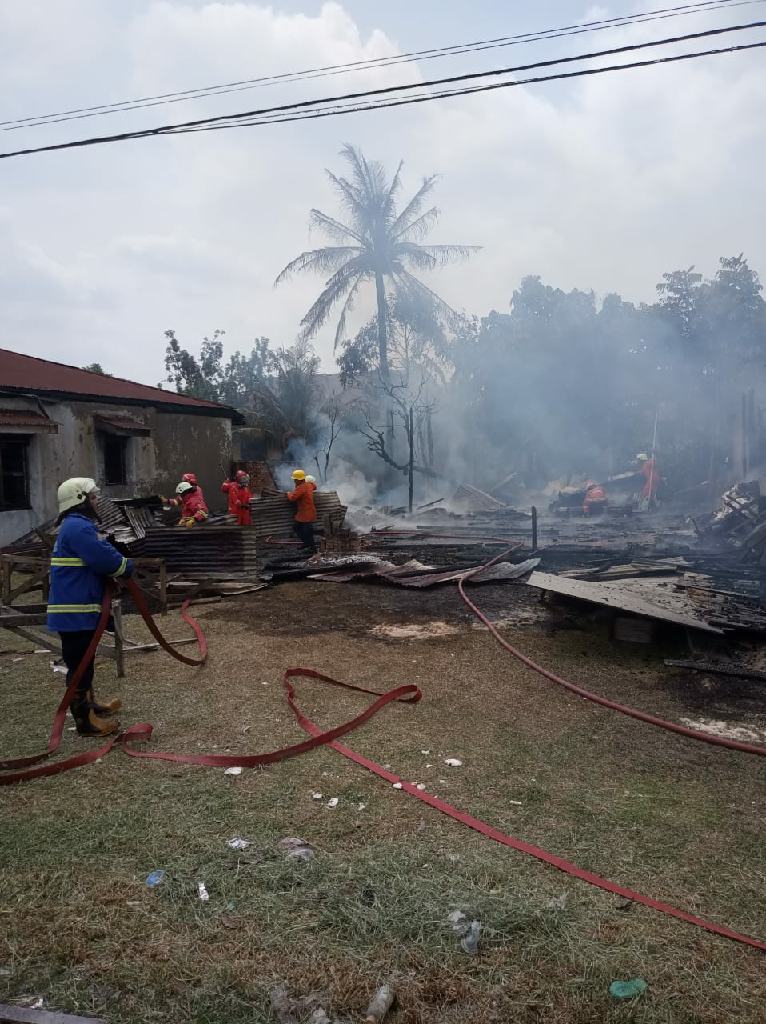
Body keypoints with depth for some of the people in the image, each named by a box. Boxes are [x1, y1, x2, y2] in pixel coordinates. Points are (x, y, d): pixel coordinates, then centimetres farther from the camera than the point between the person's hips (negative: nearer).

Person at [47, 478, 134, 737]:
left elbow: (99, 556, 19)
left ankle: (89, 704, 37)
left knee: (84, 662, 23)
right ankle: (85, 720, 6)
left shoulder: (76, 526, 17)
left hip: (78, 608, 11)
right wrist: (127, 567, -7)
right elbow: (105, 558, -26)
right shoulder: (78, 527, -19)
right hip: (75, 612, -11)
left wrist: (119, 565, 0)